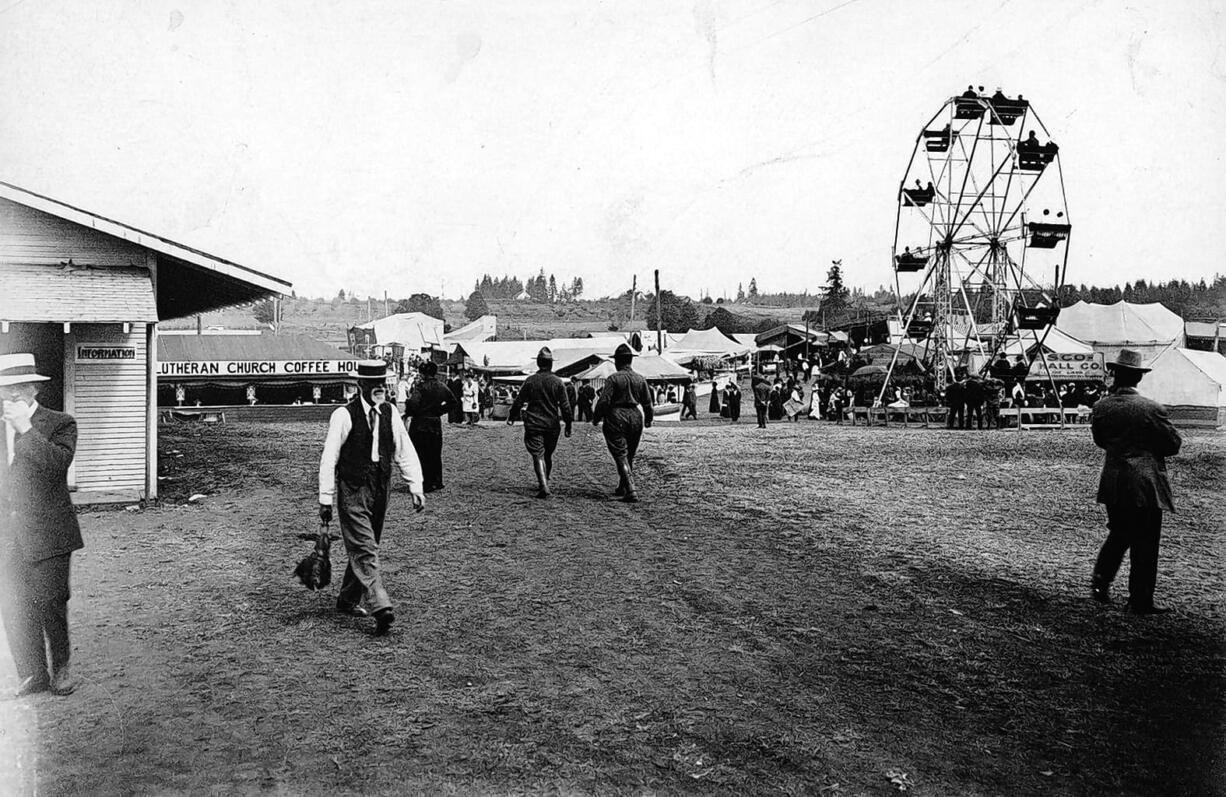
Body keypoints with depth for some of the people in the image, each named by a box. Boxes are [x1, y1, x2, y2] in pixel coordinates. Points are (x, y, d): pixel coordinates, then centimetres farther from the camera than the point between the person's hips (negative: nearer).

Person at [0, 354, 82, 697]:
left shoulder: (60, 424, -3)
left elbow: (58, 463, -22)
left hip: (47, 535, -5)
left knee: (50, 603, 0)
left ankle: (60, 668, 19)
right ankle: (33, 674, 17)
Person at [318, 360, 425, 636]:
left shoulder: (389, 414, 4)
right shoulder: (344, 415, -12)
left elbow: (404, 452, 7)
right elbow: (329, 459, -9)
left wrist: (416, 487, 0)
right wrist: (326, 499, -9)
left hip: (380, 489, 6)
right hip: (352, 491, -6)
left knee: (364, 547, 15)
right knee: (364, 550, -11)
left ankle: (348, 600, 30)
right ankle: (381, 608, -18)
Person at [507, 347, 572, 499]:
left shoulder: (530, 381, -3)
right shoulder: (557, 382, -3)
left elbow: (519, 401, 2)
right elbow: (565, 406, -3)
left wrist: (511, 417, 16)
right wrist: (568, 425, 4)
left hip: (533, 424, -2)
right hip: (552, 424, 2)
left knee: (538, 455, -5)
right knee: (548, 455, 17)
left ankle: (544, 487, -20)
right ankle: (543, 483, 31)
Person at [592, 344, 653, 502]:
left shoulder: (613, 378, -10)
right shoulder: (640, 379, 5)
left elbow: (604, 401, -14)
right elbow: (647, 403, 9)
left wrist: (596, 418, 1)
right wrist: (648, 420, 25)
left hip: (616, 419, -5)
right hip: (635, 417, 5)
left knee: (621, 456, -4)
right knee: (629, 456, 18)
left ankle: (631, 491, -16)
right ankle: (622, 488, 31)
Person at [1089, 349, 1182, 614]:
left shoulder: (1100, 407, -4)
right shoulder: (1153, 409, -14)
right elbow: (1174, 444, -3)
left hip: (1113, 483, 4)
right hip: (1145, 485, -4)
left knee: (1118, 535, 22)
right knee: (1145, 544, 5)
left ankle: (1100, 582, 17)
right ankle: (1140, 602, 11)